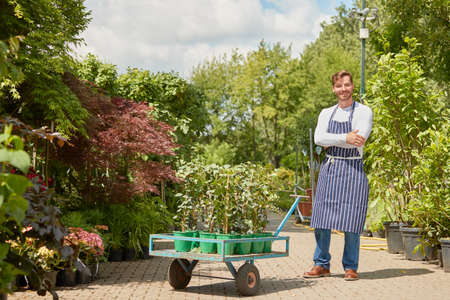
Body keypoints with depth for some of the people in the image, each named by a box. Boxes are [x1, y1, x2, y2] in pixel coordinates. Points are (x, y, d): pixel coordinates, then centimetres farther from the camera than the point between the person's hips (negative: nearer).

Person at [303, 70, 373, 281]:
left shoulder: (364, 112, 2)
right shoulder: (326, 113, 13)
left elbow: (359, 139, -13)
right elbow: (318, 138, -3)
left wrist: (331, 142, -5)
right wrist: (345, 138, -15)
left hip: (353, 170, -4)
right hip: (329, 168, 4)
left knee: (350, 222, -3)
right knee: (321, 219, 2)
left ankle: (350, 267, 10)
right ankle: (322, 265, 14)